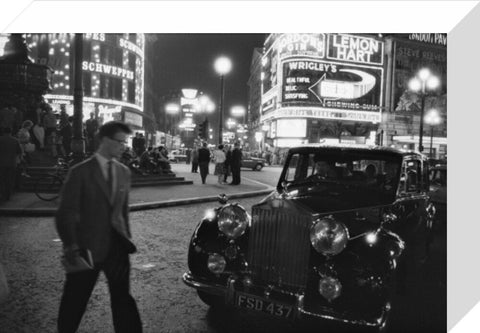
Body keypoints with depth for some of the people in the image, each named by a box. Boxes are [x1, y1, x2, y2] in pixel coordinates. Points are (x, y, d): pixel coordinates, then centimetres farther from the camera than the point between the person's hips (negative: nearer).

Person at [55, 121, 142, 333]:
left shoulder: (124, 172, 6)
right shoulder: (81, 172, -8)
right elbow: (66, 212, -10)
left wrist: (127, 238, 12)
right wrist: (70, 244, -19)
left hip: (117, 244, 4)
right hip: (88, 244, -3)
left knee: (122, 298, 11)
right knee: (75, 300, 13)